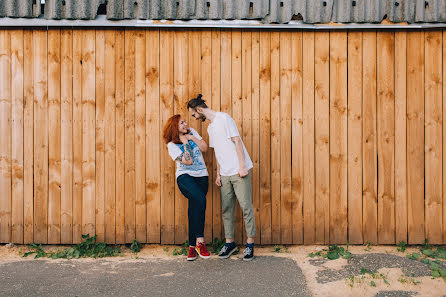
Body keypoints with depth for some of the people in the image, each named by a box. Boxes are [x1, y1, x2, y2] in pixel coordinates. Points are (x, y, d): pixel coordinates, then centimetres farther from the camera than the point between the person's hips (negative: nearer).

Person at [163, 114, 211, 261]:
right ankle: (199, 241, -25)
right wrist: (185, 142, -9)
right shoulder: (172, 145, -3)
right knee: (200, 199, -30)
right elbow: (188, 161, -13)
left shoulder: (192, 132, 11)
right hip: (185, 177, -4)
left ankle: (192, 246, 0)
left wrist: (191, 137, -2)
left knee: (195, 207, -8)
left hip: (201, 176, 4)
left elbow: (204, 148, 3)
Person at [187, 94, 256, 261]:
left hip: (239, 172, -8)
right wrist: (218, 174, 14)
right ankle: (230, 243, 18)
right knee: (226, 208, 8)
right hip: (225, 174, 8)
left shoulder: (223, 118, -7)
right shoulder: (210, 128, 18)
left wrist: (242, 166, -17)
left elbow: (237, 142, -12)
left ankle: (250, 244, 4)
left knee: (246, 206, -4)